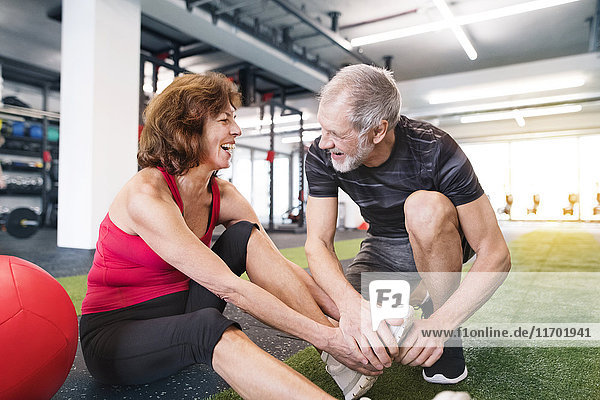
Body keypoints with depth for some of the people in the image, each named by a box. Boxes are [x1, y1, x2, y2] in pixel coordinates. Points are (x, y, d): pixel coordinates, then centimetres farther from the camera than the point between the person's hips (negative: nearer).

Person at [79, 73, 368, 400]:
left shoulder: (223, 197, -3)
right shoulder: (146, 193, -25)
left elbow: (281, 267, -7)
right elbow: (227, 287, -31)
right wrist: (322, 336, -30)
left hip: (180, 316, 6)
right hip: (112, 336, -6)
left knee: (245, 235, -14)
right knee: (209, 327, -38)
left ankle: (346, 356, -20)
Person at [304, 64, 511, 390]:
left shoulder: (434, 150, -30)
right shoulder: (322, 156, -20)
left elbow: (496, 255, -28)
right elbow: (318, 243, -22)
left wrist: (441, 323, -42)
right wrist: (350, 302, -43)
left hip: (444, 242, -2)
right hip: (382, 248, 3)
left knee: (424, 206, -38)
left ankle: (447, 341, -16)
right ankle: (413, 295, 13)